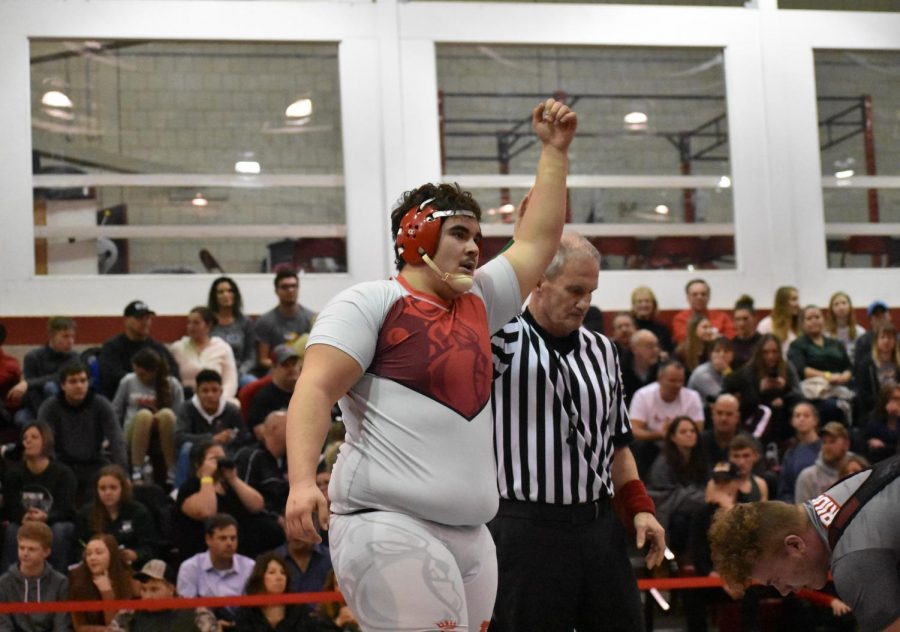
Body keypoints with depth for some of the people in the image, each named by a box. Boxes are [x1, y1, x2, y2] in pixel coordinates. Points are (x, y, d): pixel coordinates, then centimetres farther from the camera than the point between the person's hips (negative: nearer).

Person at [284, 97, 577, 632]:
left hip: (472, 534, 8)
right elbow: (315, 389, -11)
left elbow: (538, 240, 28)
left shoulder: (478, 302, 21)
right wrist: (302, 481, -24)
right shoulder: (372, 302, -1)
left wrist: (555, 149, 27)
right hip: (389, 527, -8)